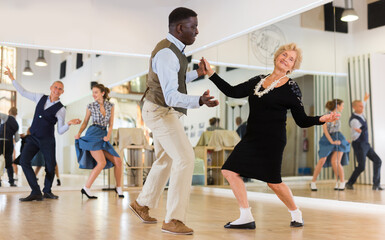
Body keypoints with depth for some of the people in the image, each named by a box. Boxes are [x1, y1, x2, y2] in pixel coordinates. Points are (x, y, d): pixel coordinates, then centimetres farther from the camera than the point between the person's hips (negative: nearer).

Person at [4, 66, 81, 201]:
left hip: (47, 141, -3)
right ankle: (36, 193, -15)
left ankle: (47, 191, 26)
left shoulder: (60, 109, -5)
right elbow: (23, 92, 18)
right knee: (24, 161, -16)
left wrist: (69, 123, -24)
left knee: (50, 166, 0)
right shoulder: (40, 98, 6)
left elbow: (60, 131, -5)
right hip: (33, 138, 3)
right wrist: (12, 78, 17)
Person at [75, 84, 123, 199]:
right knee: (102, 162, -20)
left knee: (118, 161, -3)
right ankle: (86, 188, -12)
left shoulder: (111, 106, 7)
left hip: (103, 135, 4)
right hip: (93, 134, -4)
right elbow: (85, 122, 10)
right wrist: (79, 133, -4)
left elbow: (111, 124, 8)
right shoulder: (91, 106, 2)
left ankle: (118, 187, 13)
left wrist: (108, 136, -6)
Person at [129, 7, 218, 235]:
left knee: (166, 160, 21)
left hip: (163, 112, 10)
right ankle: (173, 220, -11)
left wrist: (197, 73, 20)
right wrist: (200, 100, -45)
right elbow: (171, 96, -32)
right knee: (185, 159, -16)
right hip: (161, 112, -10)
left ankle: (142, 203, 38)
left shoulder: (173, 49, 8)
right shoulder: (166, 53, -24)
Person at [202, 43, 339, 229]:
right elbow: (233, 92, 11)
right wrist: (211, 73, 9)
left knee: (273, 182, -5)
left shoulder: (291, 88, -2)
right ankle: (246, 218, 4)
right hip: (251, 138, 6)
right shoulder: (258, 81, 13)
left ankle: (296, 214, 23)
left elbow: (302, 121, -2)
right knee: (229, 171, -4)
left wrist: (321, 119, -21)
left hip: (272, 140, -6)